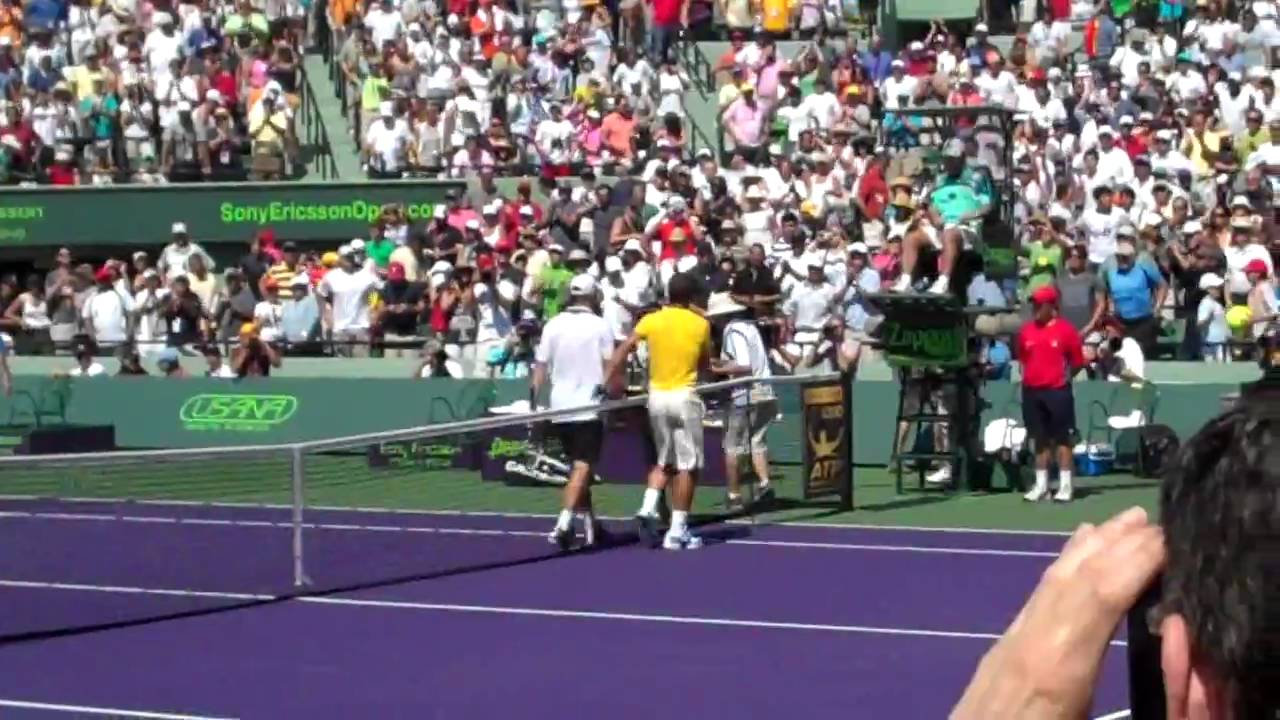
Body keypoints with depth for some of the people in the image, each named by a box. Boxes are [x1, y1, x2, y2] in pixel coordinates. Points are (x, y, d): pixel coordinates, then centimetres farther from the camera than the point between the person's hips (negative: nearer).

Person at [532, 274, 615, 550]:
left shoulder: (553, 325, 4)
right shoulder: (600, 326, -5)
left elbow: (540, 367, 2)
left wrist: (534, 401, 6)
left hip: (560, 407, 4)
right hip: (589, 407, -4)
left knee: (579, 465, 17)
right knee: (582, 467, -7)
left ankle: (590, 524, 23)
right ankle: (563, 524, -23)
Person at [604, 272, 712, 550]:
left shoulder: (651, 320, 1)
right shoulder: (701, 324, -2)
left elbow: (623, 350, -7)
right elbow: (705, 364, 7)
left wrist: (610, 379, -5)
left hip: (657, 397, 3)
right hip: (684, 397, -3)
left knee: (664, 462, 19)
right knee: (687, 466, 2)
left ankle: (648, 509, -2)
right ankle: (677, 531, -1)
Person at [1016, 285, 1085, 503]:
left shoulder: (1065, 330, -6)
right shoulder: (1026, 330, 6)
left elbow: (1078, 361, -1)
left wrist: (1063, 378, 0)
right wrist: (1032, 375, 5)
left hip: (1057, 391, -4)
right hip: (1032, 391, 4)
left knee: (1062, 438, 0)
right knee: (1040, 439, 10)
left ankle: (1065, 485, 4)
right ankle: (1041, 485, 16)